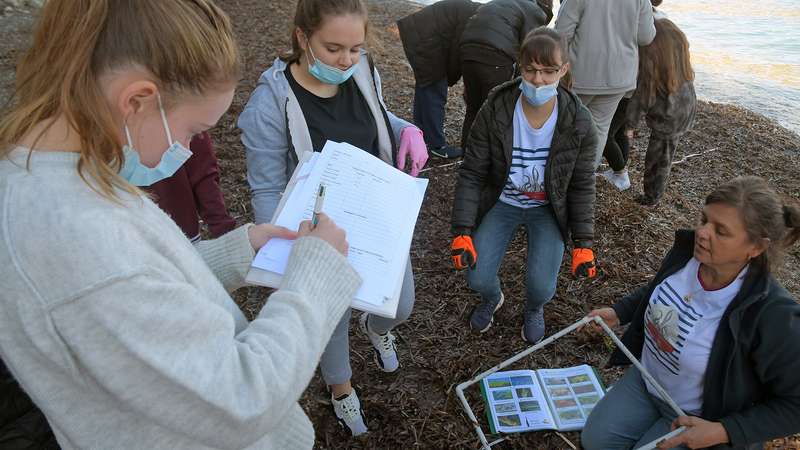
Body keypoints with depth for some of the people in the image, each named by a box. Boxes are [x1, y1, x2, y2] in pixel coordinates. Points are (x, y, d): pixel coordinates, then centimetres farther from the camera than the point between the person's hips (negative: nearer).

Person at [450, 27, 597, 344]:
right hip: (501, 202, 1)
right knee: (478, 278, -12)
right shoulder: (494, 110, -20)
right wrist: (462, 230, -19)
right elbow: (472, 173, -14)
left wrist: (583, 242, -10)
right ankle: (492, 298, 29)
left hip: (548, 209, 0)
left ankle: (534, 308, 25)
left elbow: (582, 186, -6)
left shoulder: (579, 123, -18)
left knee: (542, 286, -17)